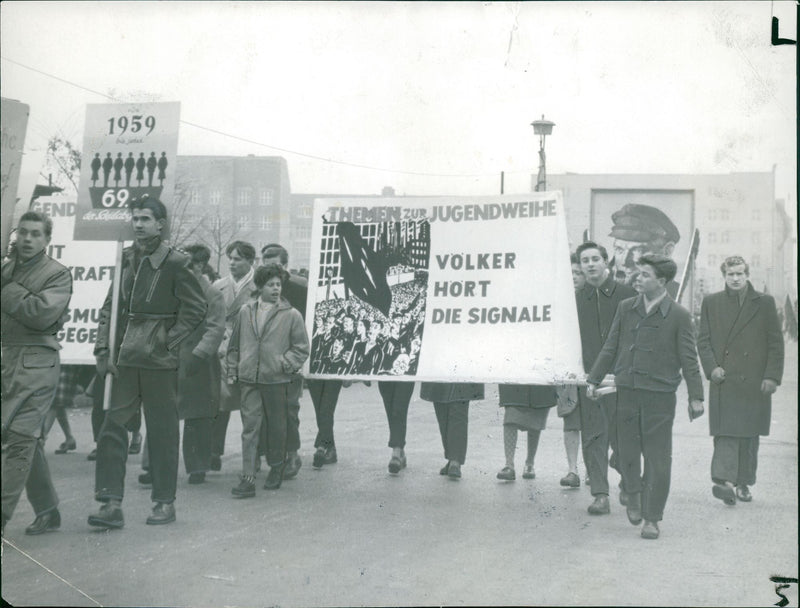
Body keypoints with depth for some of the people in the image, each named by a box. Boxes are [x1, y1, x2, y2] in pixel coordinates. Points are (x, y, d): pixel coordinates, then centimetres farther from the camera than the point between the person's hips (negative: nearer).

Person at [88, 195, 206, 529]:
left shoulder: (174, 262, -7)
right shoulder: (125, 258, 9)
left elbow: (195, 309, -7)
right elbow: (110, 307, 11)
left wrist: (168, 341, -11)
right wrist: (104, 349, 2)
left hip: (160, 361, -5)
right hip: (124, 358, 5)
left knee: (162, 432, 4)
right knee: (112, 426, 1)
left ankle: (165, 502, 16)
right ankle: (111, 504, 6)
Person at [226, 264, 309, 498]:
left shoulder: (291, 315, -2)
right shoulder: (246, 312, 7)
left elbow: (302, 348, 1)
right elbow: (234, 344, 15)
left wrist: (284, 364, -9)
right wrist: (232, 371, 11)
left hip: (277, 380, -2)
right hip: (249, 380, 2)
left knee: (277, 426, 11)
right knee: (249, 428, -1)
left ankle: (276, 468, 29)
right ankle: (248, 478, 0)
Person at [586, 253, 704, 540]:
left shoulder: (679, 315, -3)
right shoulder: (626, 308, 6)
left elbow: (689, 359, -1)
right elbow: (610, 347, 13)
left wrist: (695, 396, -3)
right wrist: (593, 379, 11)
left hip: (660, 394, -3)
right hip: (627, 390, 3)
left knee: (657, 457, 0)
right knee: (627, 451, 8)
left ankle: (652, 518, 10)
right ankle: (634, 495, 35)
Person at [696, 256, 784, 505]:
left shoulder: (764, 302, 6)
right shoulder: (711, 303, 8)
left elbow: (776, 343, 5)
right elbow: (703, 341, 9)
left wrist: (772, 376, -3)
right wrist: (712, 367, -6)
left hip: (755, 382, 1)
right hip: (724, 380, -1)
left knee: (750, 435, 8)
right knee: (726, 433, -12)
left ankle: (743, 483, 20)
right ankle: (724, 481, -19)